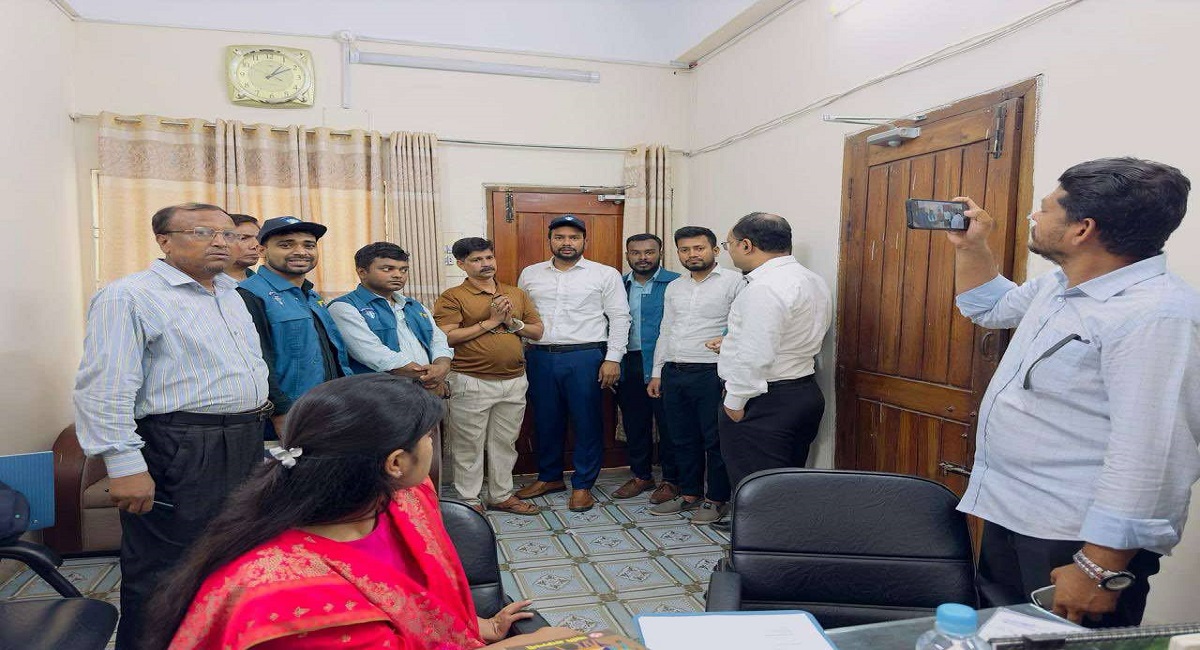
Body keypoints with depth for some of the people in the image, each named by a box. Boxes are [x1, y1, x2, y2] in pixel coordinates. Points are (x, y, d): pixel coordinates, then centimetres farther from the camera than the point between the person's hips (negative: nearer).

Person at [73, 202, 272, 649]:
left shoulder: (230, 294, 14)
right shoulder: (129, 297, -11)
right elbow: (104, 390, -17)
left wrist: (264, 409, 19)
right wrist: (125, 465, -22)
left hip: (246, 445, 9)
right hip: (178, 451, -8)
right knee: (163, 574, 2)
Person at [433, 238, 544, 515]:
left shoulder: (516, 294, 12)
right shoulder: (452, 297, -5)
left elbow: (537, 331, 12)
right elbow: (446, 337, -16)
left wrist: (512, 322, -8)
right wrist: (490, 321, -15)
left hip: (514, 381, 5)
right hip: (472, 383, -5)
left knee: (505, 443, 15)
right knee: (469, 446, 5)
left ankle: (501, 495, 30)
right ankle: (469, 501, 21)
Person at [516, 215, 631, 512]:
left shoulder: (605, 274, 0)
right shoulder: (530, 274, 11)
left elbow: (619, 318, -1)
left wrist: (613, 358, -8)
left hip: (585, 357, -3)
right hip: (540, 357, 3)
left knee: (587, 422, 3)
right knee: (546, 420, 12)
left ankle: (582, 485, 17)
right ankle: (549, 477, 30)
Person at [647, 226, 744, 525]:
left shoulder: (733, 282, -5)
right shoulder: (674, 287, 15)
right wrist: (657, 373, 16)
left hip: (712, 374, -6)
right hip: (673, 374, 6)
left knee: (716, 441, 3)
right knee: (683, 439, 14)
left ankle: (717, 499, 17)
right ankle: (689, 494, 28)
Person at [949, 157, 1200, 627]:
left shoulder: (1156, 316, -25)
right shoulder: (1059, 285, 7)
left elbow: (1150, 457, -29)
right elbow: (993, 309, 27)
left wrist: (1100, 570, -27)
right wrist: (970, 247, 13)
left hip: (1078, 539, -9)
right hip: (1008, 515, 9)